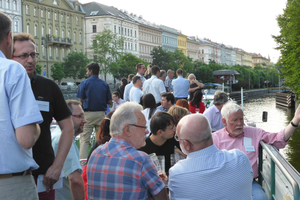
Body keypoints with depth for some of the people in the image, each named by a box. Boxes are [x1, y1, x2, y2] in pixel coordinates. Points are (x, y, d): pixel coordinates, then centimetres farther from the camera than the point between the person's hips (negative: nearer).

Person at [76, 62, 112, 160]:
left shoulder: (84, 83, -3)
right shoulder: (105, 84, 5)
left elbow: (81, 100, -4)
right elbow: (109, 101, 7)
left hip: (88, 114, -3)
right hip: (101, 113, 3)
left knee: (84, 139, 0)